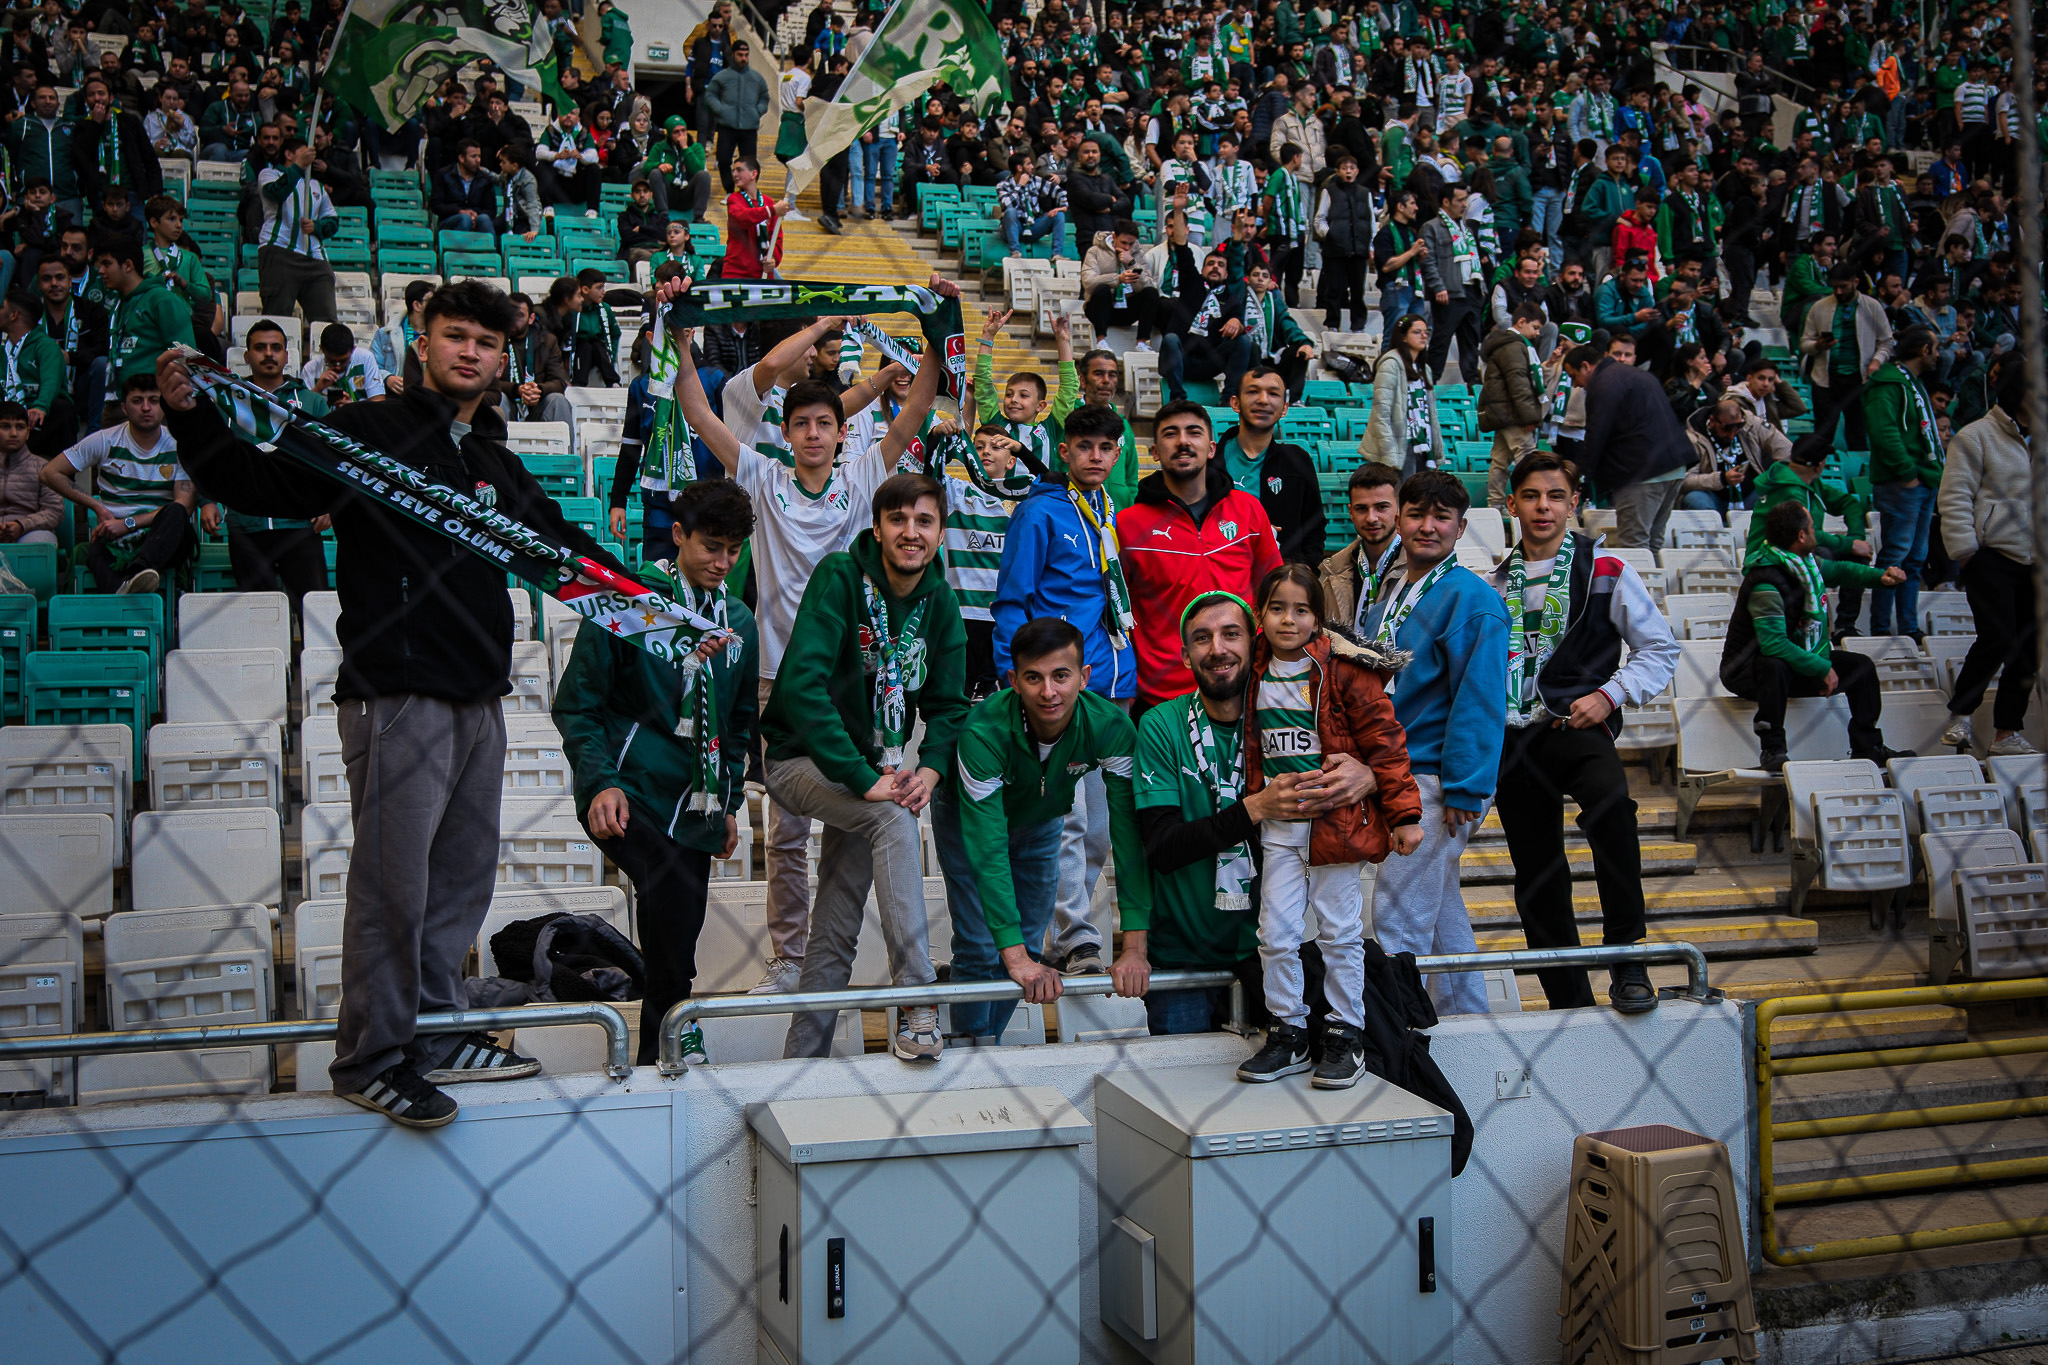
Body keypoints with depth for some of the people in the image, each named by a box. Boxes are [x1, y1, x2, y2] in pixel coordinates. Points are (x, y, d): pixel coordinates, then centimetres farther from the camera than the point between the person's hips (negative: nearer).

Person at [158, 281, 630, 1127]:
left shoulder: (498, 465, 19)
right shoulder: (367, 433, 0)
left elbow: (569, 549, 27)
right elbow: (262, 485, -8)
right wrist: (190, 415, -23)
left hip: (479, 698, 7)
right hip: (396, 696, -7)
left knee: (463, 876, 12)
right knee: (393, 881, -5)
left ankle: (436, 1036, 25)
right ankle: (371, 1057, 8)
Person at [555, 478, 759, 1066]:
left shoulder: (738, 620, 13)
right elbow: (576, 704, -3)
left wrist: (730, 800, 20)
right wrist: (601, 782, -16)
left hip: (693, 805, 6)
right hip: (626, 794, -5)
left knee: (679, 932, 6)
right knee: (670, 885, -29)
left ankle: (656, 1060, 21)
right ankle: (679, 1023, -13)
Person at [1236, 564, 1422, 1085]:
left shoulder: (1345, 672, -7)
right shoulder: (1255, 676, 7)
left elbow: (1384, 742, -7)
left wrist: (1404, 813, -10)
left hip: (1336, 821, -4)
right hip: (1278, 827, 4)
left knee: (1341, 933, 5)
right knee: (1276, 935, 3)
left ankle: (1346, 1035, 18)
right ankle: (1288, 1032, 18)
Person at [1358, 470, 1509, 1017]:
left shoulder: (1470, 596, -11)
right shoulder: (1388, 594, 13)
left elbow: (1480, 699, -16)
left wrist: (1462, 790, -19)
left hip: (1435, 782, -8)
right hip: (1392, 776, 9)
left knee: (1397, 921, -8)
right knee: (1441, 916, 18)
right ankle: (1467, 1020, 29)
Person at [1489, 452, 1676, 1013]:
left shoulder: (1606, 571, 3)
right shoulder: (1497, 584, 15)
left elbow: (1660, 649, 4)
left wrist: (1608, 696, -10)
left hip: (1576, 726, -4)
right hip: (1512, 737, 4)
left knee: (1610, 802, -36)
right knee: (1537, 881, 6)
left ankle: (1627, 962, -27)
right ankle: (1569, 1003, 20)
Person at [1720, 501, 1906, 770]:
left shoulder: (1806, 564, 0)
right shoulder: (1765, 584, -29)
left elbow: (1838, 569, 23)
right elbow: (1774, 644, -37)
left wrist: (1880, 576, 7)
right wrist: (1822, 668, -31)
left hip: (1796, 663, 9)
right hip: (1748, 671, -9)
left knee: (1860, 666, 4)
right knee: (1774, 665, -41)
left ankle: (1867, 747, 12)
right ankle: (1771, 751, -33)